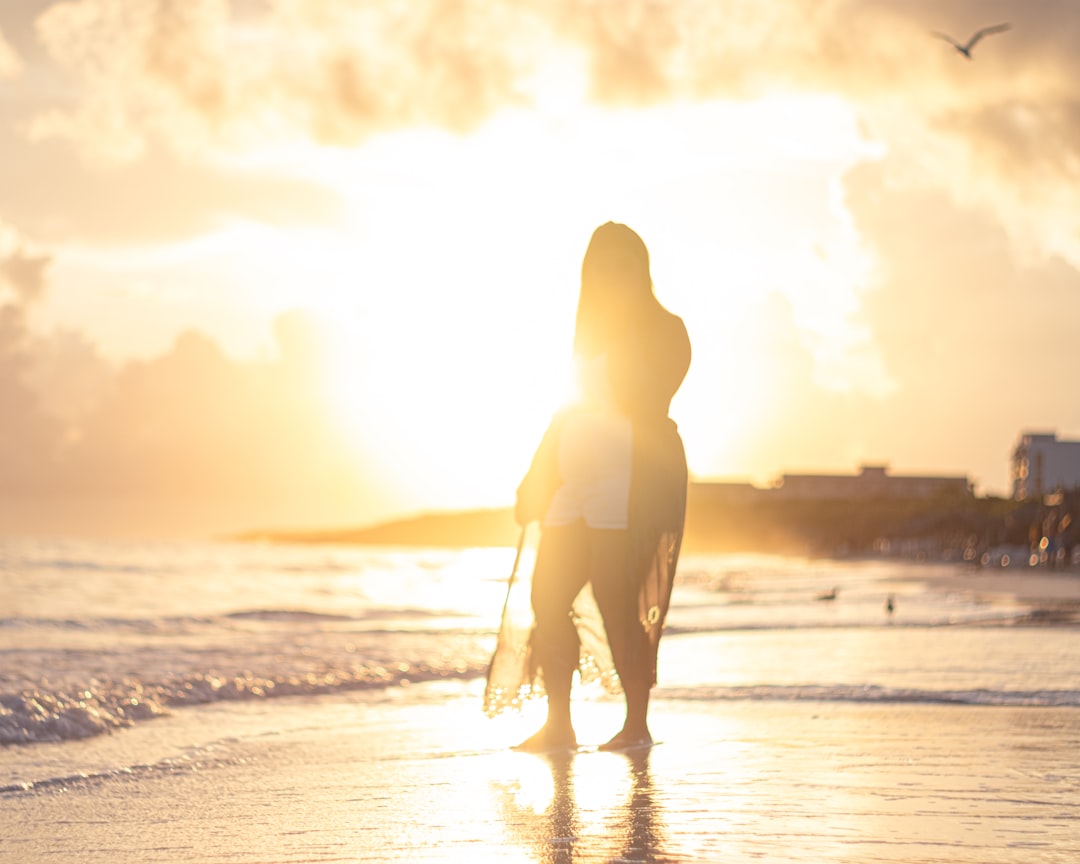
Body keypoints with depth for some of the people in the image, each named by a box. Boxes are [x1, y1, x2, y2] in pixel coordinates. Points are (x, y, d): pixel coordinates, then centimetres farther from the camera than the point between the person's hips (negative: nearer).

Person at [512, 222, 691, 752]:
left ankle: (637, 725, -3)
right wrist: (536, 480, 21)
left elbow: (644, 404, -12)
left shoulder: (663, 330, 0)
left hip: (628, 481, -8)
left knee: (616, 602, -11)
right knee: (548, 598, 2)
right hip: (574, 484, 8)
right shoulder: (590, 333, 22)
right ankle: (558, 725, 9)